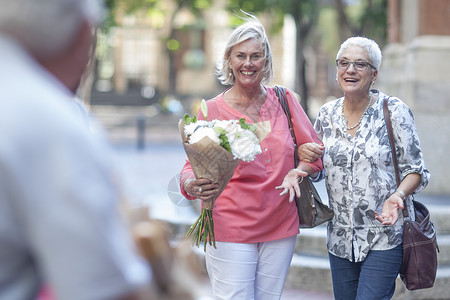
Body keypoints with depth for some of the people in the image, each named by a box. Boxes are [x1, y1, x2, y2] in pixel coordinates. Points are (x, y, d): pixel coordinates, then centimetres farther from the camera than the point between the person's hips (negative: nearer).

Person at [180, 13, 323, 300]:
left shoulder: (284, 100, 6)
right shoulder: (212, 109, -1)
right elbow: (193, 165, -2)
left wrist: (297, 172, -12)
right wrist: (191, 185, -26)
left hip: (281, 227, 3)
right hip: (231, 228, -3)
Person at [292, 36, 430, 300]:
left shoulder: (394, 111, -7)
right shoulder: (327, 115, 5)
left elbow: (416, 171, -3)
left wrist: (397, 195, -22)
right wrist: (304, 154, -6)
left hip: (385, 237, -4)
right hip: (340, 239, 5)